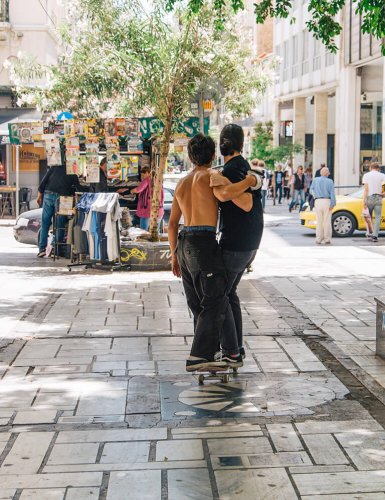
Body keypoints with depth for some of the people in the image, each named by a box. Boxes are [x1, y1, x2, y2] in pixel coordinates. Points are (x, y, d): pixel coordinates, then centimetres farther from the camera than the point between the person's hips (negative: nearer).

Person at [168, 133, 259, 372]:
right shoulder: (211, 175, -3)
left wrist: (175, 256, 24)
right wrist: (249, 180, -10)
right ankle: (198, 357, -13)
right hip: (204, 242, -8)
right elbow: (226, 193, -27)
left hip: (184, 245, 8)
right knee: (215, 301, -6)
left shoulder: (182, 184, 20)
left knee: (200, 302, 13)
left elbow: (172, 223, 20)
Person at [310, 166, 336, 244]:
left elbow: (311, 191, 13)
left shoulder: (315, 180, 4)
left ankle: (318, 239, 5)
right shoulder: (329, 181, -3)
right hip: (327, 201, -2)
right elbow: (332, 193, -9)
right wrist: (333, 204, -10)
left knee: (319, 221, 7)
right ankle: (327, 239, 3)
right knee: (327, 221, 2)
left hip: (318, 201, 2)